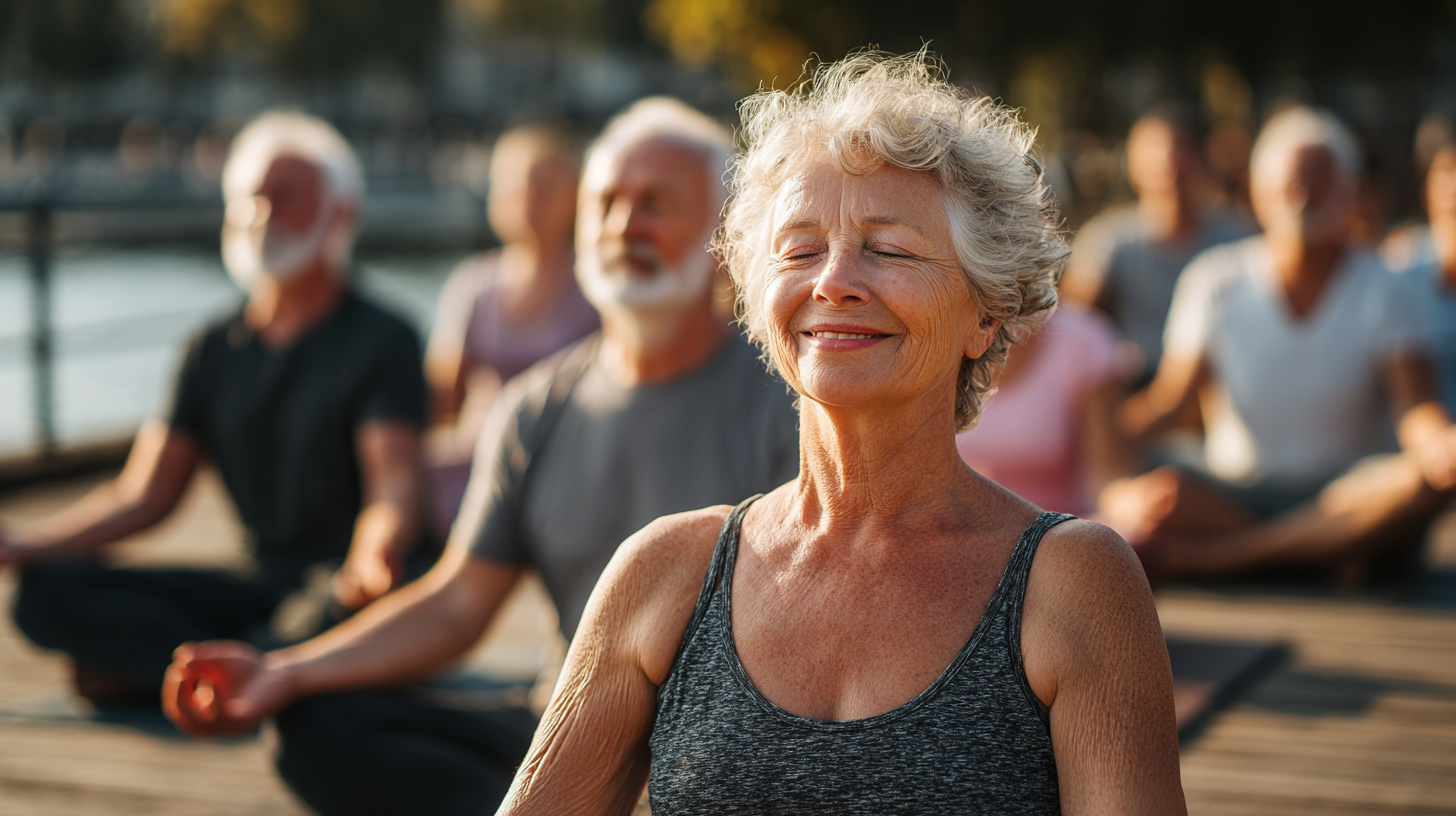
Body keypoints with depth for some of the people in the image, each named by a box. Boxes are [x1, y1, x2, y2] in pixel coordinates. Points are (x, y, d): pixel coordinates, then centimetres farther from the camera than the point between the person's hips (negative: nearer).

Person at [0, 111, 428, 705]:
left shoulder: (380, 340, -3)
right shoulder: (215, 350, 14)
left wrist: (377, 554, -42)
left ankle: (141, 669, -25)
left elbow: (395, 485, -17)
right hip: (261, 587, 6)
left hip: (343, 591, -5)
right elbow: (144, 494, 11)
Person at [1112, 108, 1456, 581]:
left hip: (1349, 495, 1)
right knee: (1153, 497, -31)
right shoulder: (1214, 281, 2)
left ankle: (1214, 555, -27)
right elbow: (1166, 401, -2)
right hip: (1237, 496, -1)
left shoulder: (1378, 290, 2)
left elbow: (1414, 404, -10)